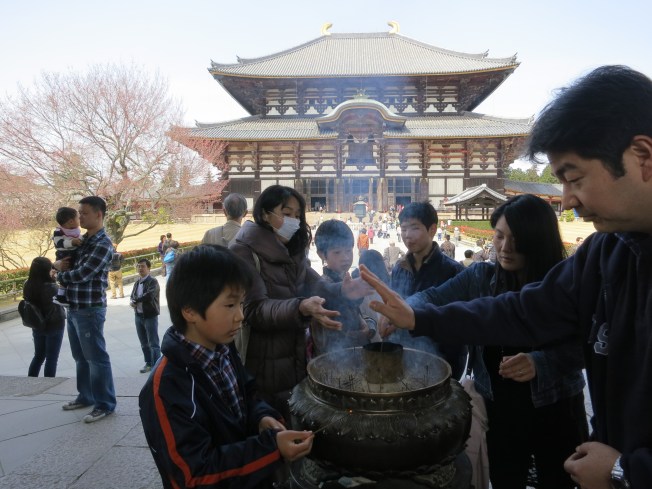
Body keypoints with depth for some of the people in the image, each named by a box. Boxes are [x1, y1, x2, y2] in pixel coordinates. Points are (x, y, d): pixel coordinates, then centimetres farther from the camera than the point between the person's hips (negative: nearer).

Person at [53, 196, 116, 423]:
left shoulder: (103, 244, -16)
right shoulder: (82, 240, 13)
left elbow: (82, 273, -21)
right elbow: (64, 261, 22)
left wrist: (60, 275, -1)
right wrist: (57, 264, -3)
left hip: (90, 310, -9)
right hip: (73, 308, 9)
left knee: (96, 358, 0)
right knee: (81, 357, 19)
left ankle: (105, 404, 10)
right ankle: (86, 396, 34)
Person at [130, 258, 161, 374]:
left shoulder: (153, 282, -10)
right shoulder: (137, 283, 13)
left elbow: (149, 295, -24)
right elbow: (132, 296, 9)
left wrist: (135, 300, -14)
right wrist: (132, 302, -14)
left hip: (150, 316, -7)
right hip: (139, 316, 7)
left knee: (153, 343, -2)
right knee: (144, 343, 15)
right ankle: (148, 363, 27)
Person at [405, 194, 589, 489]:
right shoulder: (481, 277, -5)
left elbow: (579, 348, -13)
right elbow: (434, 297, -5)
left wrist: (538, 362, -31)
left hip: (555, 410, -2)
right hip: (499, 408, 2)